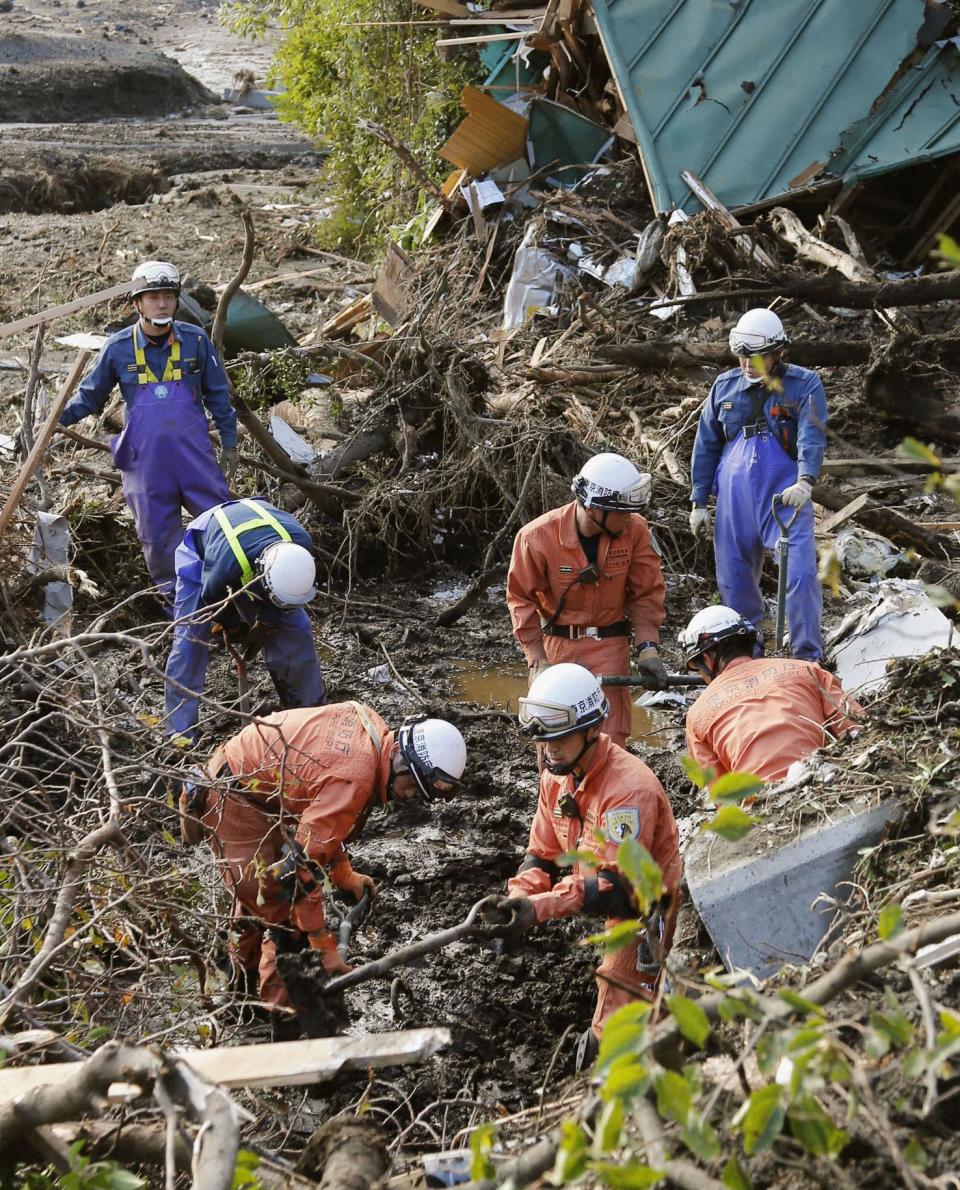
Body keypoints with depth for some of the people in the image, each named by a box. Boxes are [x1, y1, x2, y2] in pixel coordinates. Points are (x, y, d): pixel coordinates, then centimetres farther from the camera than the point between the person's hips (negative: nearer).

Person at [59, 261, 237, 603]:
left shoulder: (196, 341, -4)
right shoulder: (118, 348, -5)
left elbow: (217, 395, 6)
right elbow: (90, 395, 8)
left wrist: (229, 442, 9)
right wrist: (59, 418, -5)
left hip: (194, 452, 0)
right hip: (145, 457, 0)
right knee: (157, 530, 9)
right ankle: (175, 596, 24)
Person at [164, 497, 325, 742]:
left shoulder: (301, 545, -35)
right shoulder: (228, 565, -47)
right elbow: (211, 598, -21)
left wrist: (266, 623, -10)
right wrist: (232, 626, -3)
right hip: (202, 554, -4)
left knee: (296, 629, -2)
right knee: (189, 640, -15)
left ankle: (310, 708, 14)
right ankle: (180, 734, -10)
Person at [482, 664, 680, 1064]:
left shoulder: (629, 787, -29)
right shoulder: (556, 776, -2)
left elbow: (617, 884, -33)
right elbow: (542, 856, 2)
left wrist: (541, 907, -41)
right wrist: (518, 898, -19)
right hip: (606, 908, 8)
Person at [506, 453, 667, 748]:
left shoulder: (635, 530, -12)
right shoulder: (538, 537, -17)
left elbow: (646, 593, -3)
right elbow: (522, 599, -6)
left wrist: (647, 647, -14)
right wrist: (538, 661, -9)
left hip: (610, 646, 0)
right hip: (557, 646, 0)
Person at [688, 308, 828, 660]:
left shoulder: (804, 385, -3)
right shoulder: (725, 386, 7)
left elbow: (812, 436, -18)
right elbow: (706, 445, 13)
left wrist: (805, 481, -35)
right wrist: (699, 502, 10)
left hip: (785, 494, -4)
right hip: (734, 495, 4)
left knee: (800, 575, -15)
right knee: (734, 579, 8)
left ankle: (809, 661, -3)